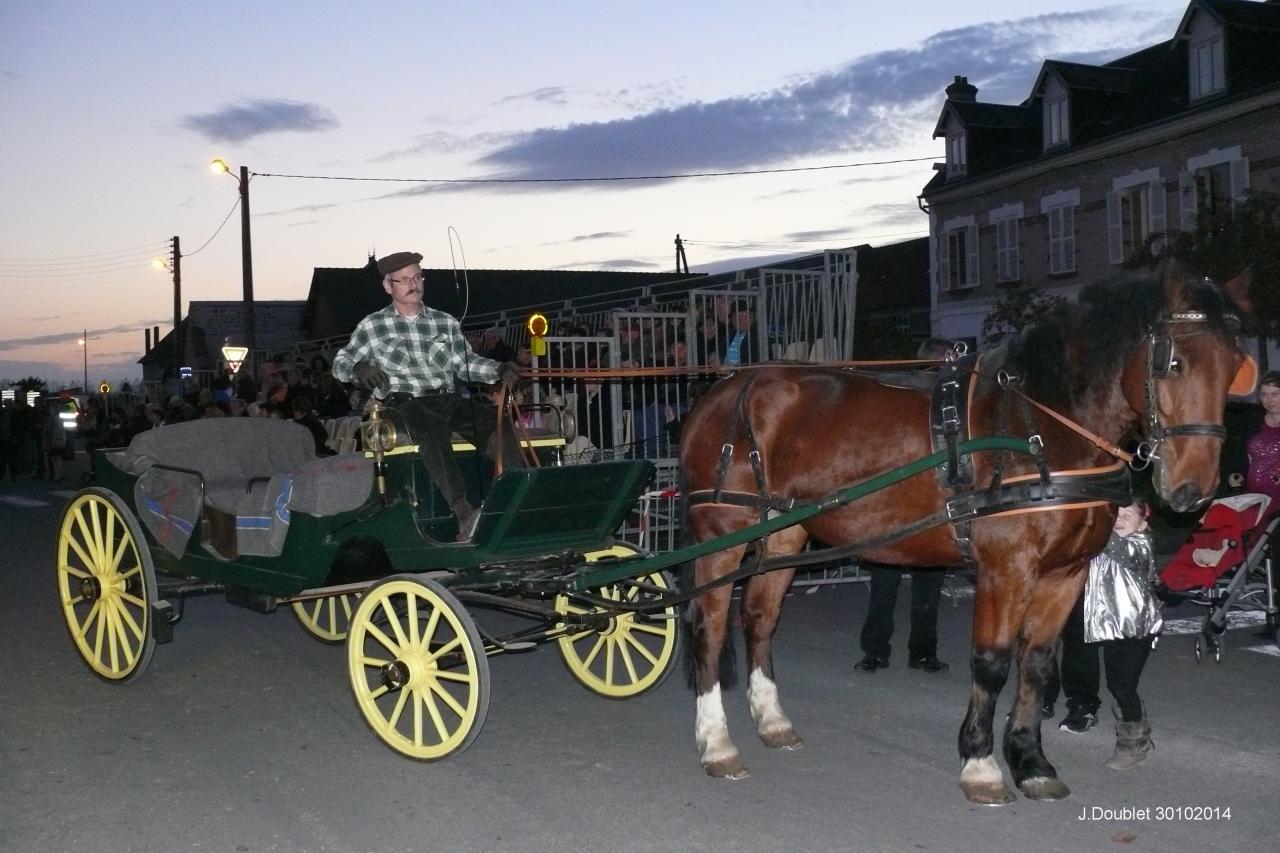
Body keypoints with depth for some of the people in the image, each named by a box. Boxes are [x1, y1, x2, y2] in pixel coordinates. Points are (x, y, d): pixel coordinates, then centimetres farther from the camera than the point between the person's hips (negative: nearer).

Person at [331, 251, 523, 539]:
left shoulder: (446, 323, 20)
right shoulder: (372, 326, 12)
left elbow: (466, 361, 11)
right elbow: (339, 363, 11)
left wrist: (499, 369, -8)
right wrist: (359, 367, -13)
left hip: (450, 400, 4)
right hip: (407, 404, -4)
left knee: (498, 423, -26)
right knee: (433, 430, -39)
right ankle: (463, 513, -51)